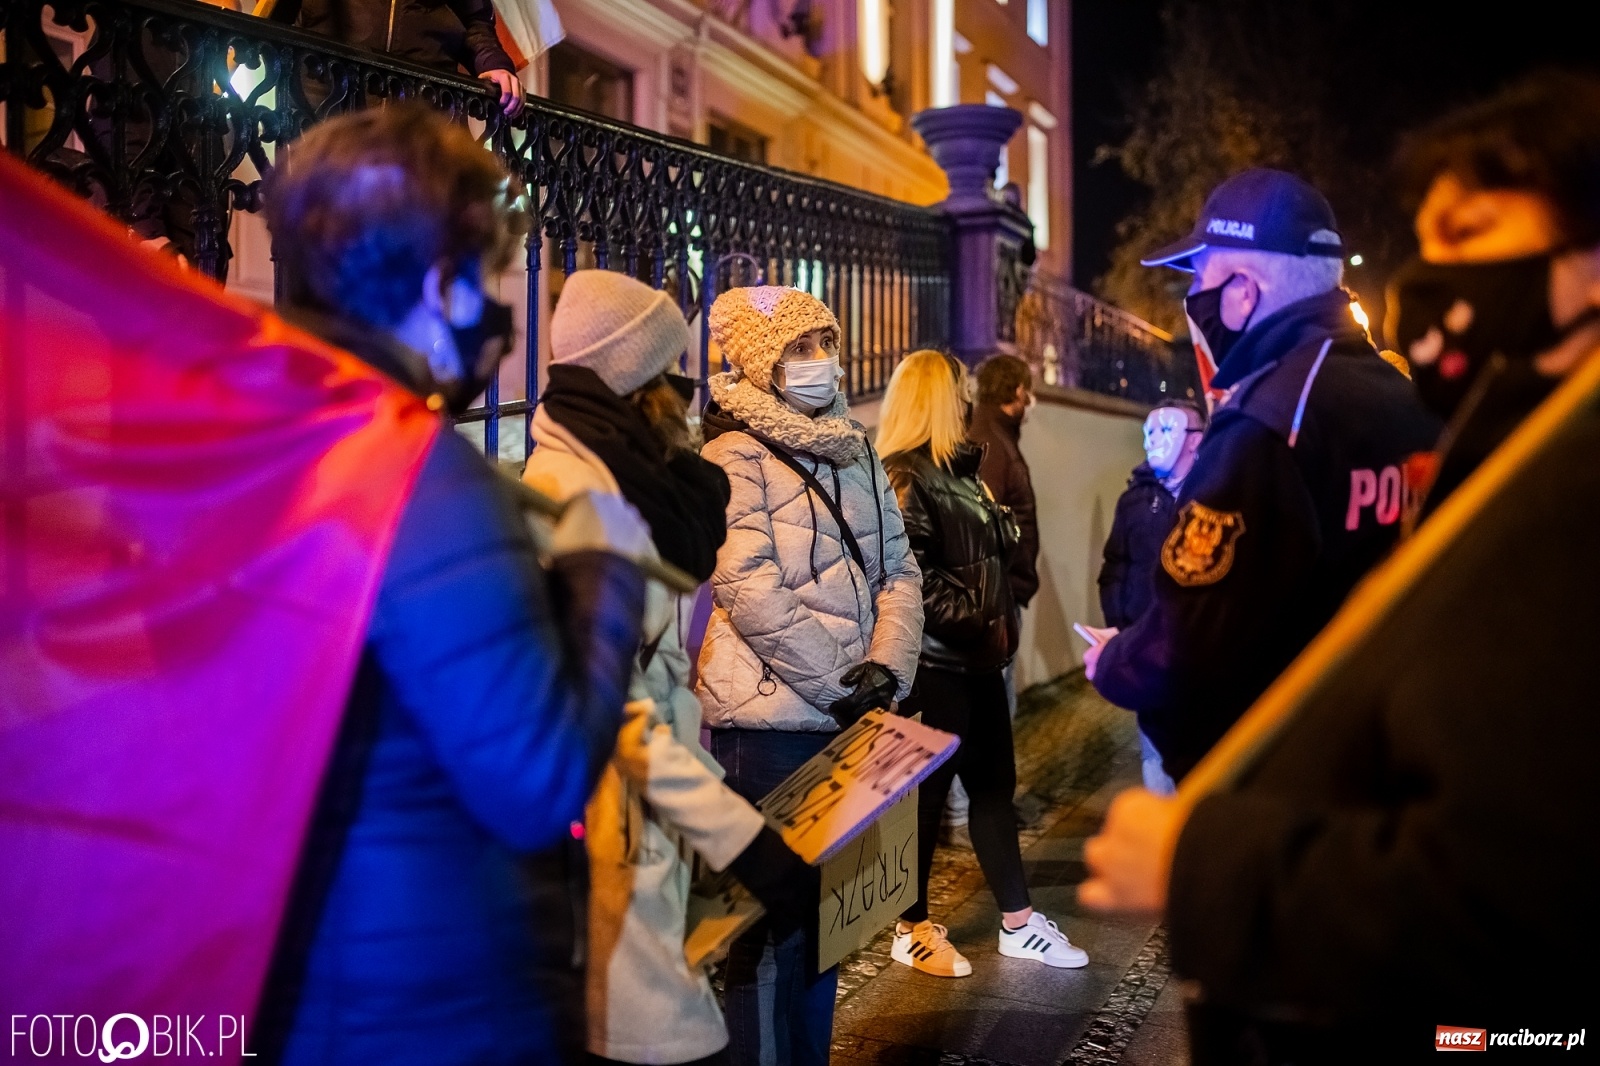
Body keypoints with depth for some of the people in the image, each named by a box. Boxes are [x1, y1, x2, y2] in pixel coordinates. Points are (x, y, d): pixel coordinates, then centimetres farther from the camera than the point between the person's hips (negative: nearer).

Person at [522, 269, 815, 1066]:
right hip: (603, 833, -10)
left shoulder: (618, 485, 14)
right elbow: (611, 706, -23)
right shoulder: (569, 491, -16)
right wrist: (739, 835, -23)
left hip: (642, 820, 10)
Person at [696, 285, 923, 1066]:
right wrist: (838, 682, -16)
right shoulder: (736, 457, -9)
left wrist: (888, 667, -6)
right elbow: (749, 588, -18)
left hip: (848, 718, 7)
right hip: (771, 720, -7)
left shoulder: (854, 455, 13)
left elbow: (899, 570, 10)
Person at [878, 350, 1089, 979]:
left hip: (978, 657, 9)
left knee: (995, 784, 13)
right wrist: (976, 620, -18)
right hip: (937, 661, -9)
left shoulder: (958, 470, 16)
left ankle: (1018, 923, 23)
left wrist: (999, 625, 11)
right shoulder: (904, 477, -14)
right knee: (928, 791, 1)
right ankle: (912, 931, 15)